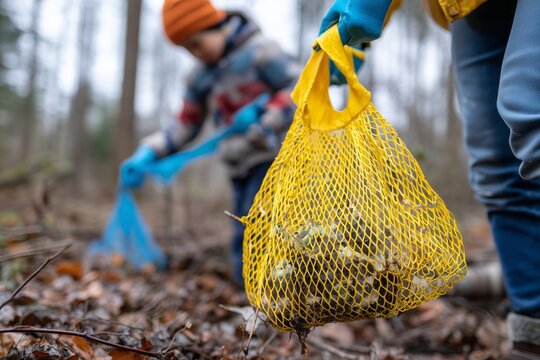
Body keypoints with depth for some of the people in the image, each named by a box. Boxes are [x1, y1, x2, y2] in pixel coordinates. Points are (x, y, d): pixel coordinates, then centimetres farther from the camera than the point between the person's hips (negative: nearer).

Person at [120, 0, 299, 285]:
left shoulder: (259, 50, -5)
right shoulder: (202, 78, 13)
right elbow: (184, 127, 17)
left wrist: (266, 124, -21)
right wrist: (147, 154, 4)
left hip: (273, 159, -6)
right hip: (241, 170, 7)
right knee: (245, 267, 3)